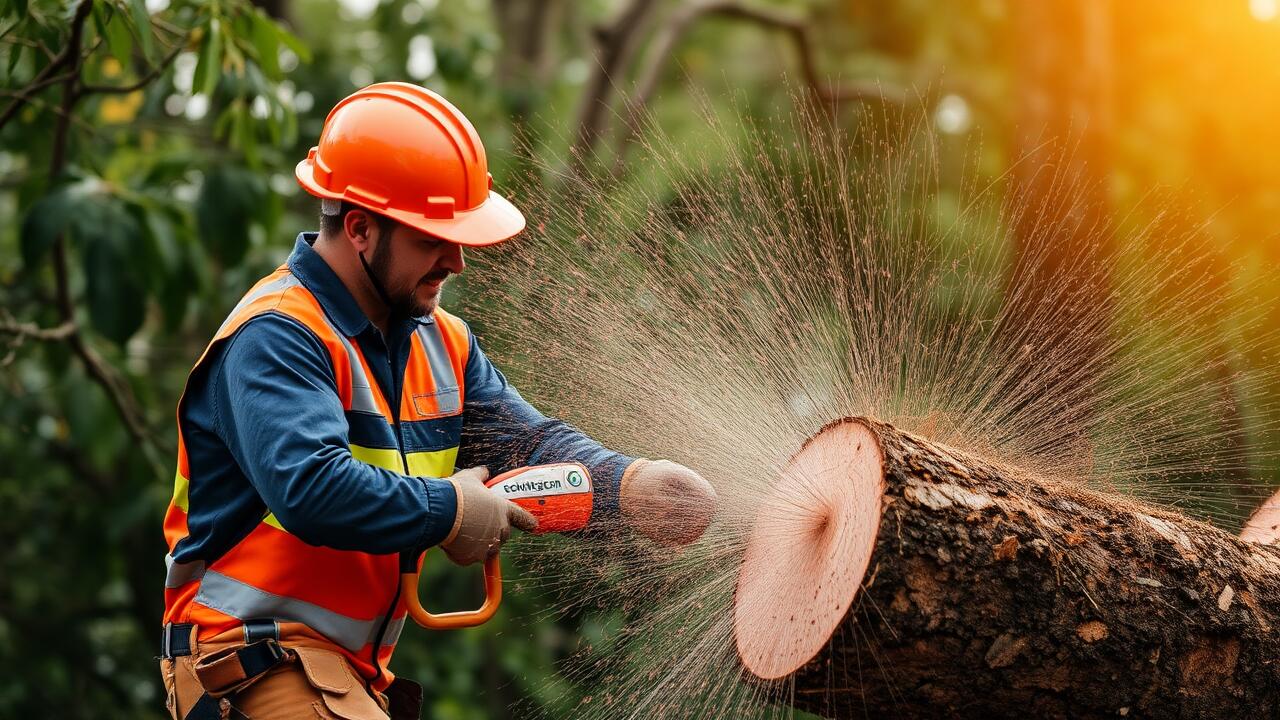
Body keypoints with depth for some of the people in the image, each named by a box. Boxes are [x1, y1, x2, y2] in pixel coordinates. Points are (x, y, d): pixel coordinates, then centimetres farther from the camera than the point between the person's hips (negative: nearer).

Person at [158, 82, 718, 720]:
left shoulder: (440, 343, 12)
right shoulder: (278, 338, -17)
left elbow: (532, 441, 6)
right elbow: (312, 487, -30)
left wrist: (627, 486, -12)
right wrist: (449, 510, -18)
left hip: (353, 668, 9)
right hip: (253, 661, -9)